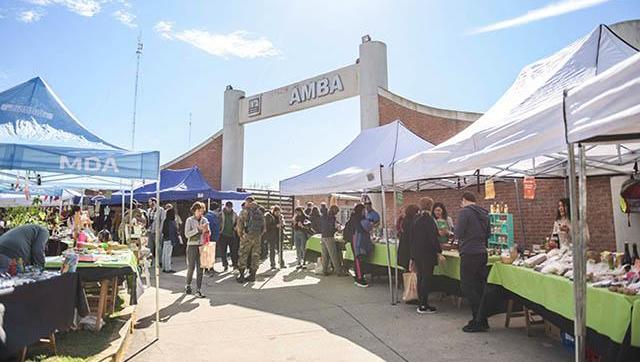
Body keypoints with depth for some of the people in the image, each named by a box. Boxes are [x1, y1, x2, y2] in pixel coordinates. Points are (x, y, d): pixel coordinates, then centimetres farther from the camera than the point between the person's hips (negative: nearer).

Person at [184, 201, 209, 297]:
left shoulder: (204, 220, 8)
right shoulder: (189, 220, -2)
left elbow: (208, 234, 11)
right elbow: (187, 234, -9)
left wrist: (206, 231, -11)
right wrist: (198, 228, -16)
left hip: (202, 246, 3)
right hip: (192, 246, -3)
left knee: (200, 268, 3)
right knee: (191, 267, 3)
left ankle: (198, 290, 8)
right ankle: (188, 285, 28)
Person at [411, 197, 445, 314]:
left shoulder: (416, 219, 11)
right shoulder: (428, 219, -13)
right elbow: (433, 237, -18)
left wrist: (413, 255, 21)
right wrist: (439, 252, -12)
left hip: (416, 253, 8)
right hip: (427, 253, -8)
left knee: (421, 277, 13)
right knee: (427, 278, -2)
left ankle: (422, 303, 20)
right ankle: (423, 306, 1)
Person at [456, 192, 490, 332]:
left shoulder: (464, 212, -9)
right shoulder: (484, 214, 14)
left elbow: (458, 233, -13)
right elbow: (487, 234, 19)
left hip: (469, 254, -8)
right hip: (482, 253, 8)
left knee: (467, 288, -2)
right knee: (480, 287, 13)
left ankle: (479, 321, -1)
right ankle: (482, 319, 19)